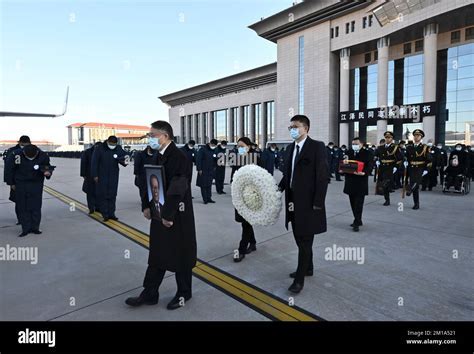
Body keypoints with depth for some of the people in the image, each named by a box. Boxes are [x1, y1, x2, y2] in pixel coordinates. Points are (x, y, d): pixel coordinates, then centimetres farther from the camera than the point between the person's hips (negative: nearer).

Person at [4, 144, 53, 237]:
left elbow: (48, 167, 3)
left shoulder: (43, 156, -11)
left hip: (36, 185, 0)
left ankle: (35, 227, 12)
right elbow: (11, 169, 3)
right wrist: (11, 183, 7)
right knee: (23, 207, 3)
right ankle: (26, 229, 10)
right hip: (20, 185, 1)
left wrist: (48, 172, -20)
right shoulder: (17, 154, -10)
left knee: (36, 206, 1)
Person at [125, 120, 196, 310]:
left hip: (177, 217, -8)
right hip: (159, 214, 8)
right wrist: (147, 206, 4)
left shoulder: (179, 157, -19)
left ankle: (183, 294, 29)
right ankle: (149, 294, 32)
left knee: (180, 256, 9)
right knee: (157, 255, 17)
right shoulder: (158, 156, 8)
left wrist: (168, 215, -21)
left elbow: (177, 189, -23)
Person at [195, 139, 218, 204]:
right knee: (203, 185, -1)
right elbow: (198, 159, -11)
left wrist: (214, 167, 8)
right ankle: (205, 199, 4)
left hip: (211, 171, 6)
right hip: (203, 171, -6)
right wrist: (199, 169, -15)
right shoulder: (203, 149, -8)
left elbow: (215, 160, 21)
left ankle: (209, 198, 16)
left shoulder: (214, 151, 12)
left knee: (209, 185, 10)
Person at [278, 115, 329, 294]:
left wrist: (318, 203, -17)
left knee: (305, 240, 2)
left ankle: (300, 278, 12)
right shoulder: (290, 148, 12)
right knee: (300, 239, 18)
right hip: (293, 201, 7)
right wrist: (279, 187, 0)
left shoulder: (317, 146, -10)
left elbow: (323, 176, -14)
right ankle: (307, 268, 36)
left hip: (308, 202, -7)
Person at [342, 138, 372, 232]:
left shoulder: (366, 153, -2)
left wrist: (364, 173, -26)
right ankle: (358, 220, 25)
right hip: (350, 182, 5)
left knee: (358, 203, -5)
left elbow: (369, 166, -8)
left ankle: (357, 223, 0)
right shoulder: (349, 152, 11)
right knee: (353, 203, 12)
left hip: (361, 182, -5)